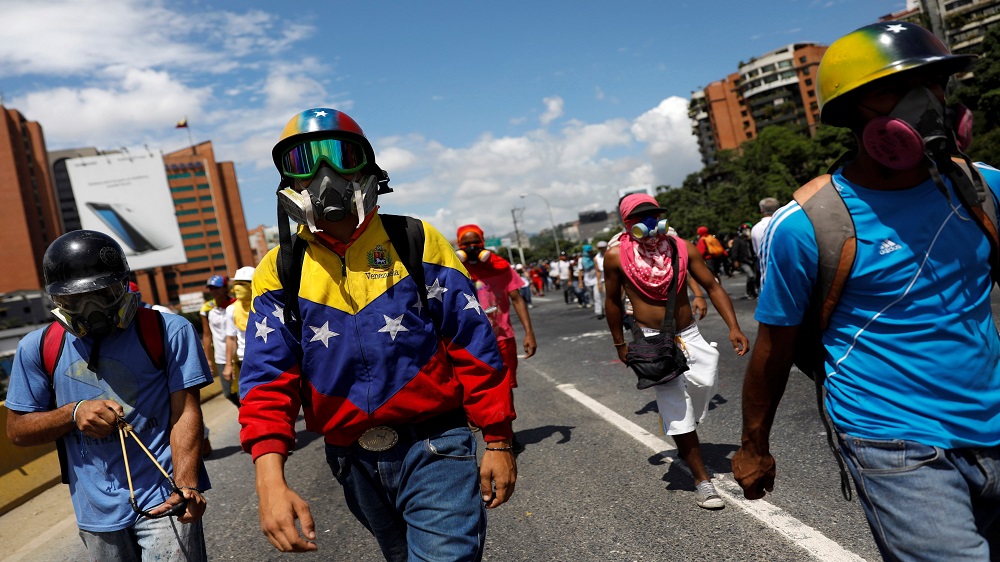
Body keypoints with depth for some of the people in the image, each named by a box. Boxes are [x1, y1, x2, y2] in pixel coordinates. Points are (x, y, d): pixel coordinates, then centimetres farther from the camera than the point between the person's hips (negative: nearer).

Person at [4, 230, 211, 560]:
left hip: (164, 499, -3)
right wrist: (73, 413, -13)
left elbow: (185, 412, -11)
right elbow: (17, 430, 8)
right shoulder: (39, 347, 2)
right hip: (96, 508, 4)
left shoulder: (168, 331, -8)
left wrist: (186, 486, -24)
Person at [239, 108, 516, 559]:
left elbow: (473, 347, -4)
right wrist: (270, 479, -20)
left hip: (433, 449, -3)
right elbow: (268, 378, -6)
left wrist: (497, 440, -3)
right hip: (354, 462, 3)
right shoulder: (279, 270, 1)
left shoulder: (415, 241, -5)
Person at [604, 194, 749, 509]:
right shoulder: (616, 256, -7)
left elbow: (712, 286, -1)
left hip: (689, 335, 3)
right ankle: (702, 481, 12)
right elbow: (613, 300, 4)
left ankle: (685, 441, 21)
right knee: (677, 412, -3)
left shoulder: (683, 248, -3)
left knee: (705, 383, -14)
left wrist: (733, 327, -10)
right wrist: (620, 343, 7)